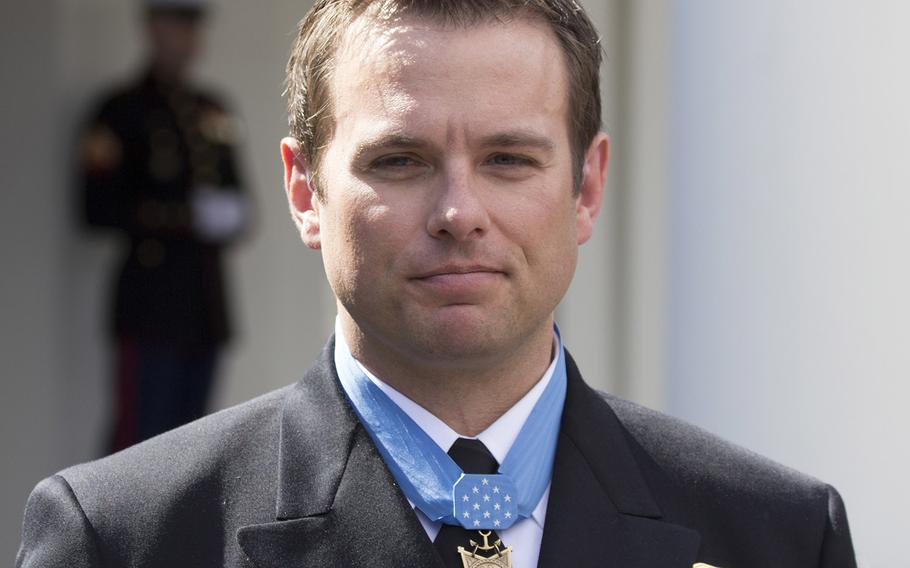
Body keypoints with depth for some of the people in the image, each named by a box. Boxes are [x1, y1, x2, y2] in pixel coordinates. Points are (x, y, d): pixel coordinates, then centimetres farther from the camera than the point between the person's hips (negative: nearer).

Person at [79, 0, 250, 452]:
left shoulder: (212, 112, 15)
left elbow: (232, 189, 24)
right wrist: (187, 218, -17)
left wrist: (231, 219, 0)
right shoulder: (121, 111, -5)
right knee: (140, 432, -10)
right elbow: (98, 208, -10)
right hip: (151, 300, -6)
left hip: (206, 301, 7)